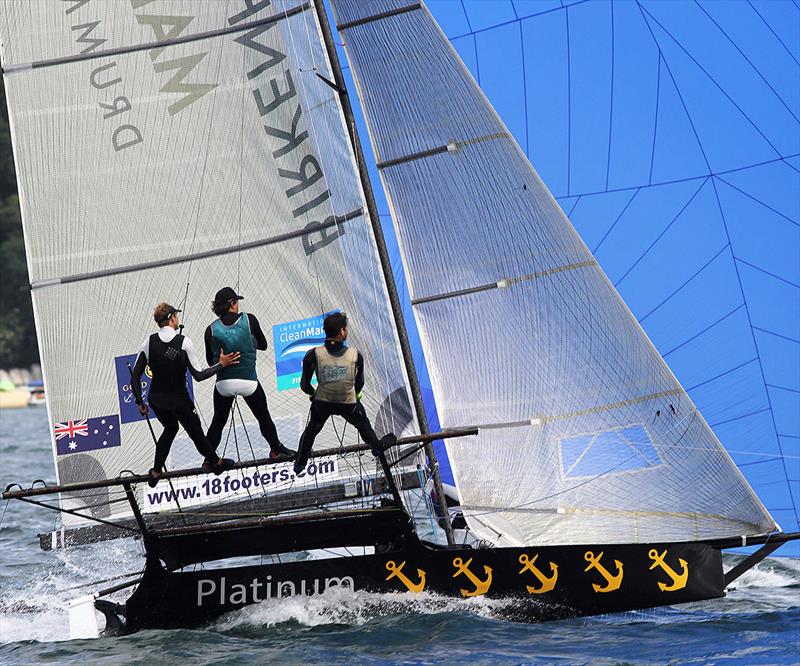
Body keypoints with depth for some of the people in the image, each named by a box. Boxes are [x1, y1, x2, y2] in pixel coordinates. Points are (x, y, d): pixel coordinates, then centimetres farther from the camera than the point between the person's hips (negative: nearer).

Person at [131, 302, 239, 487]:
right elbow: (198, 375, -16)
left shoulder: (149, 342, -10)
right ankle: (215, 462, 41)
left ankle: (156, 473, 31)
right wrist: (221, 365, -5)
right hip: (178, 400, -4)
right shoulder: (184, 342, -19)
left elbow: (135, 377, -8)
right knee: (195, 431, 19)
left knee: (170, 428, 29)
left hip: (156, 400, 4)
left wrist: (140, 402, 5)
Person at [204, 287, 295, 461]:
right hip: (248, 382, -1)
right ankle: (277, 450, 30)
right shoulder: (249, 320, -8)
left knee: (218, 422, 16)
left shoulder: (211, 330, -5)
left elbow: (210, 361, 3)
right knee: (264, 417, 18)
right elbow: (263, 345, 4)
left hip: (223, 384, 1)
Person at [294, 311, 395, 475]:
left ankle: (299, 464, 44)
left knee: (312, 429, 30)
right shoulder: (355, 355, -21)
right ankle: (376, 446, 58)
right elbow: (359, 383, -4)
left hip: (322, 403, 0)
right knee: (362, 423, 32)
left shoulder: (313, 355, -24)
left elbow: (305, 386, -12)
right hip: (349, 404, 0)